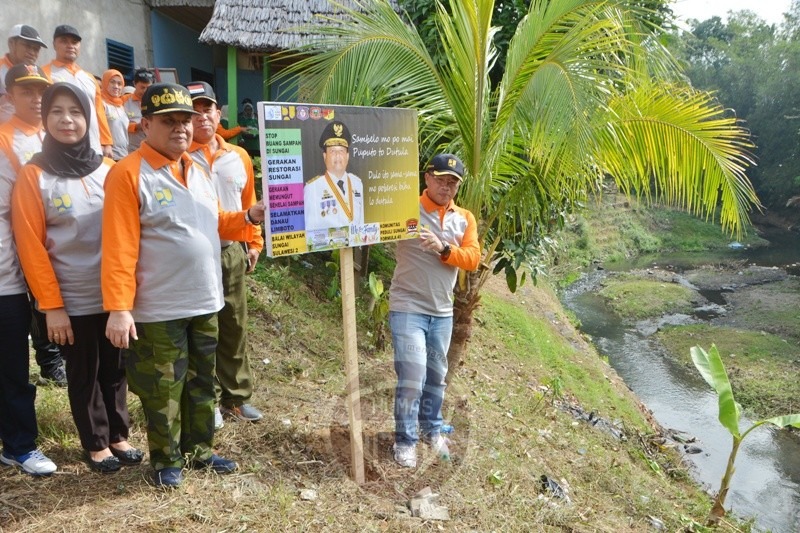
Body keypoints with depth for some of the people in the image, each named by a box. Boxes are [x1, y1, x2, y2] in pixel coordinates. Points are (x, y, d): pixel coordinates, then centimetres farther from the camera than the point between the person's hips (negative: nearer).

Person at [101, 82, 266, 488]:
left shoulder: (197, 172, 11)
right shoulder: (128, 174, -13)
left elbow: (215, 225, 17)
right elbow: (119, 248, -17)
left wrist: (250, 217, -2)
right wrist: (118, 308, -21)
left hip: (205, 303, 7)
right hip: (158, 310, -7)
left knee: (202, 382, 18)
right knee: (163, 390, 7)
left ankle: (200, 449, 35)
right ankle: (166, 460, 27)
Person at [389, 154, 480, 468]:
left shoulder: (465, 219, 6)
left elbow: (472, 259, -5)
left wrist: (443, 248, -22)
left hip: (443, 312, 5)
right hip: (408, 309, -5)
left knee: (437, 376, 18)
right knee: (412, 378, -7)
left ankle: (432, 430, 38)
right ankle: (405, 440, 12)